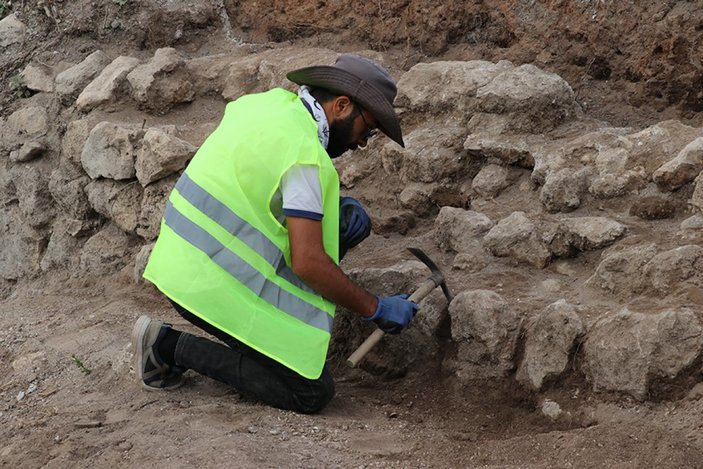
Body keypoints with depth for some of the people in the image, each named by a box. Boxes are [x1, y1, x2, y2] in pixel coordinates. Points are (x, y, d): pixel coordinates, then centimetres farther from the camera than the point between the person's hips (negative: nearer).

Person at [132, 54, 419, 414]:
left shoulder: (271, 101, 7)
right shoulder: (305, 153, -19)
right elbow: (308, 262, -23)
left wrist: (329, 203, 13)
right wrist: (375, 309, -11)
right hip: (213, 285, -9)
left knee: (350, 218, 10)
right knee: (312, 394, -7)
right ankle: (170, 346, -4)